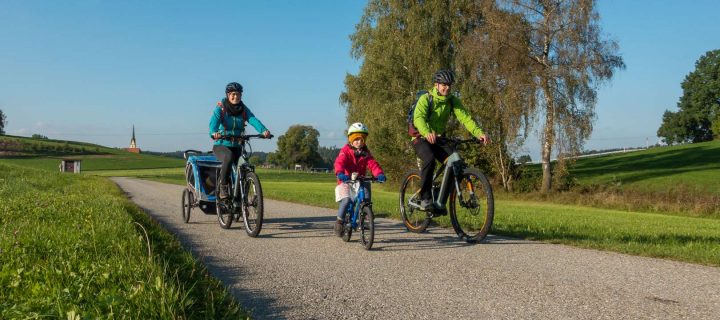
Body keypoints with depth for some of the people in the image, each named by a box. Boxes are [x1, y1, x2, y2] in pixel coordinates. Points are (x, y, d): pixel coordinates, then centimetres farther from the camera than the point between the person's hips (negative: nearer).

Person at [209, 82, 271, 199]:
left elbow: (253, 120, -16)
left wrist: (264, 130, -38)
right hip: (221, 145, -4)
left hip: (237, 146, 4)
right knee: (229, 157, -36)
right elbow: (214, 122, -25)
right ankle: (222, 186, -24)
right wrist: (214, 133, -49)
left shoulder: (244, 110, 2)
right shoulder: (220, 109, -6)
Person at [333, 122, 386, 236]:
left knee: (366, 199, -16)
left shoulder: (366, 152, 3)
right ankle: (339, 221, -4)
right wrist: (340, 173, -47)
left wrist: (379, 174, -30)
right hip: (346, 181, -4)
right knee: (346, 200, -24)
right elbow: (339, 162, -25)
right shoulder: (345, 150, -9)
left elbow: (372, 164, -10)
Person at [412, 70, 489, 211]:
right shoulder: (425, 99, -16)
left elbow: (464, 117, -17)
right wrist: (427, 133, -55)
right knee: (429, 159, -35)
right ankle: (425, 200, -23)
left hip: (438, 139, 5)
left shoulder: (453, 100, -3)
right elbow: (418, 118, -33)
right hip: (421, 138, -5)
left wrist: (479, 133, -36)